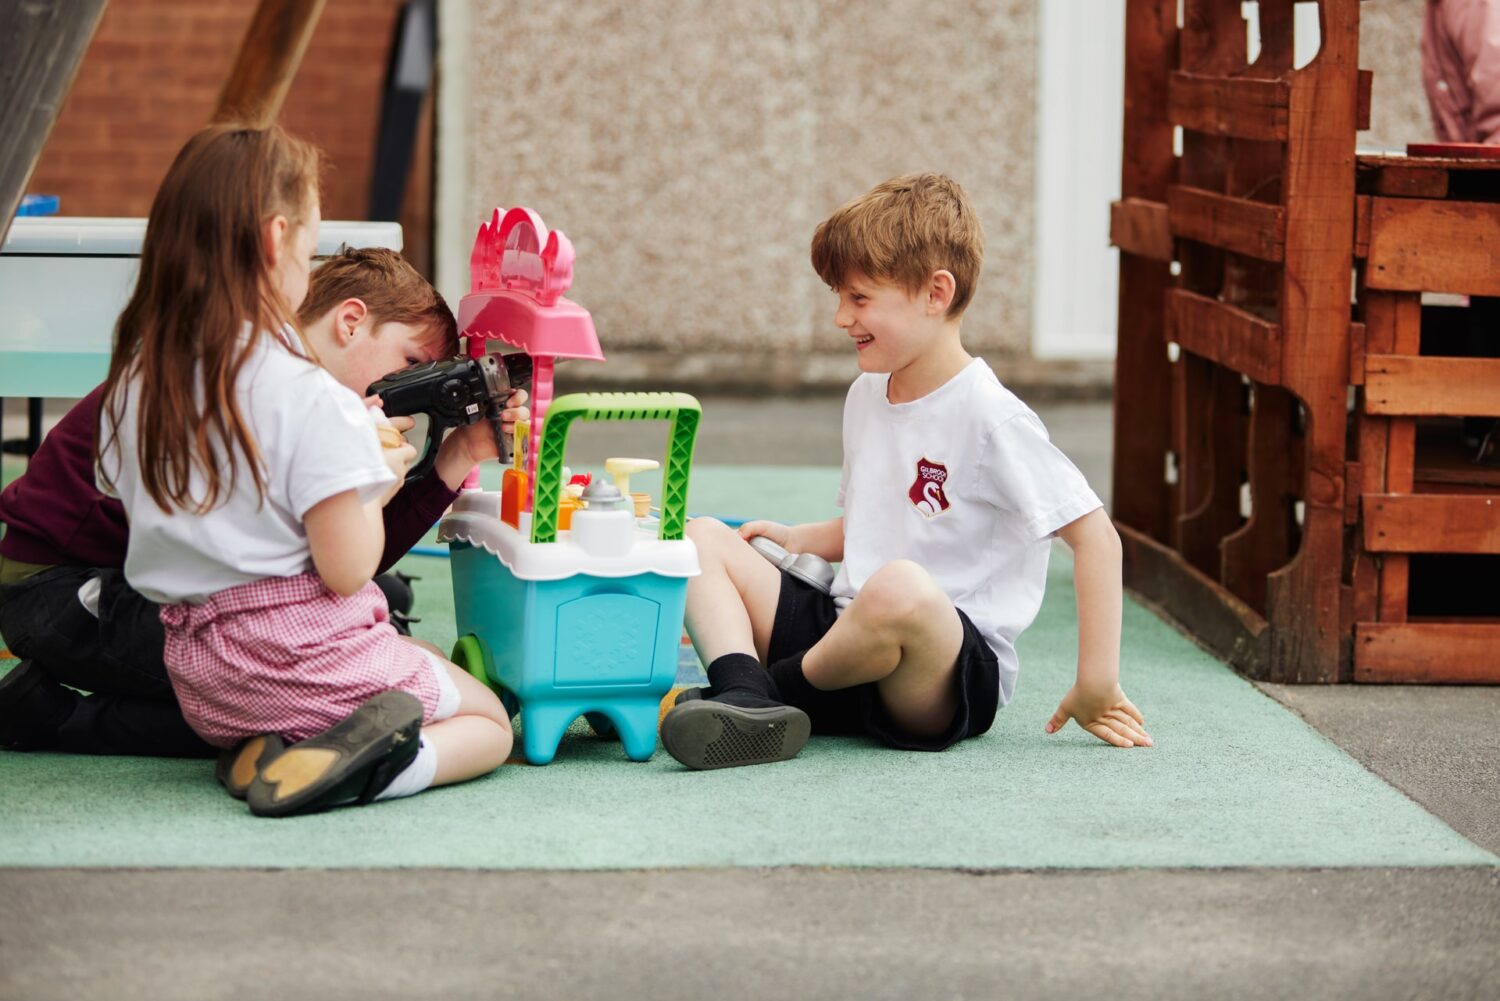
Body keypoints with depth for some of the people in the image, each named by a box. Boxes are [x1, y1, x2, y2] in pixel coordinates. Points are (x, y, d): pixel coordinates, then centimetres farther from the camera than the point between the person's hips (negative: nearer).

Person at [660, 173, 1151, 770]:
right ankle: (745, 699, -28)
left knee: (900, 587, -41)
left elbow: (1095, 534, -13)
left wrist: (1095, 686, -15)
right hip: (848, 636, 8)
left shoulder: (989, 417, -12)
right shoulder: (867, 395, 14)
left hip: (952, 679, -8)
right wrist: (800, 540, 7)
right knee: (701, 538, -1)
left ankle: (780, 687, -12)